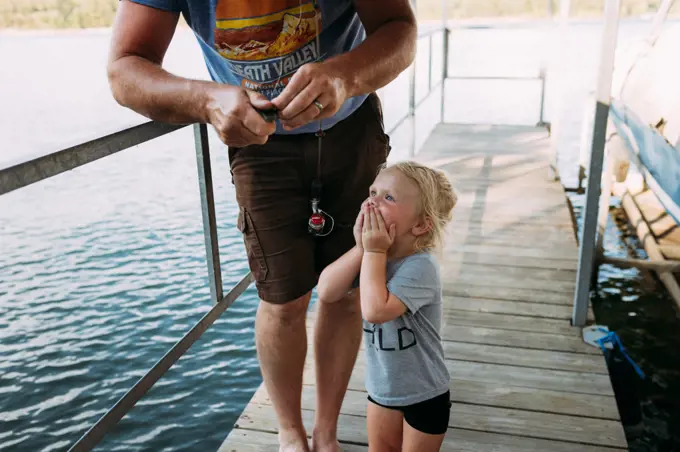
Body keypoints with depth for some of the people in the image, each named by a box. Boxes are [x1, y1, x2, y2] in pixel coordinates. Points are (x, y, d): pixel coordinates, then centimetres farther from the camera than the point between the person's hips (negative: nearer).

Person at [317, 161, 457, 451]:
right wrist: (362, 248, -24)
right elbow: (327, 292, -15)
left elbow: (375, 311, -40)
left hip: (424, 393, -6)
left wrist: (374, 252, -32)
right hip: (381, 385, 7)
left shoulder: (420, 266, -29)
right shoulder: (374, 253, -8)